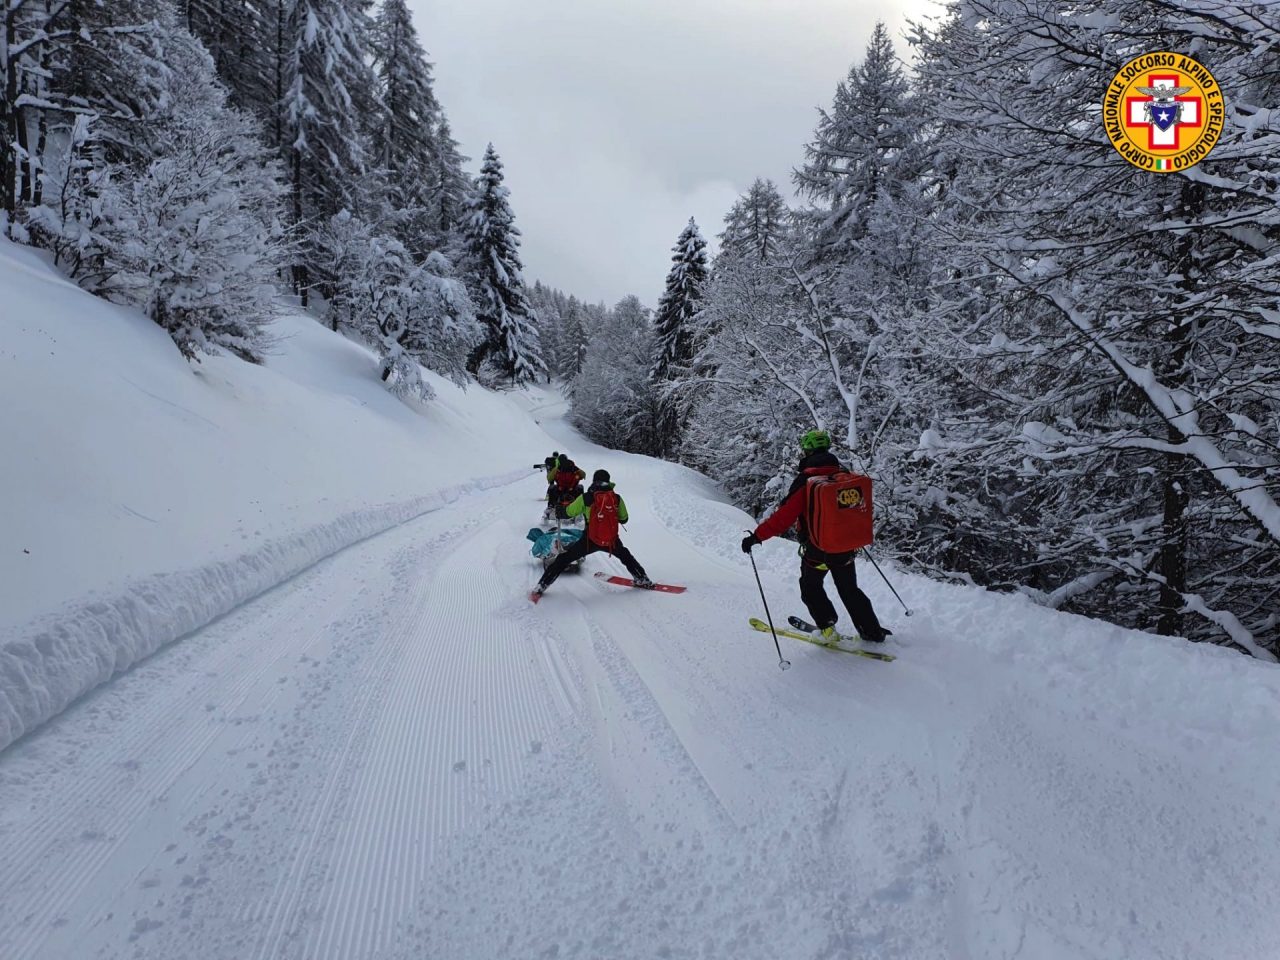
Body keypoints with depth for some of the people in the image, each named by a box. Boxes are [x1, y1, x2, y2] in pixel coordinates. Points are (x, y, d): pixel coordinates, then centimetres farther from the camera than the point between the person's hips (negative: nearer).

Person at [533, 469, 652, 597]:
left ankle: (540, 587, 9)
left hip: (590, 540, -1)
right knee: (625, 556, 33)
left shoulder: (585, 498, -6)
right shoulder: (617, 498, -1)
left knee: (563, 559, 11)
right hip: (612, 540, 2)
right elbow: (624, 519, 11)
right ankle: (643, 580, 35)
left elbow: (570, 512, 7)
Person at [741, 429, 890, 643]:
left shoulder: (805, 481, -19)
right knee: (849, 589, 21)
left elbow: (784, 517, -22)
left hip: (816, 549, -5)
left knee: (811, 587, 20)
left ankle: (828, 626, 13)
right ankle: (872, 632, 23)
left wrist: (757, 536, -17)